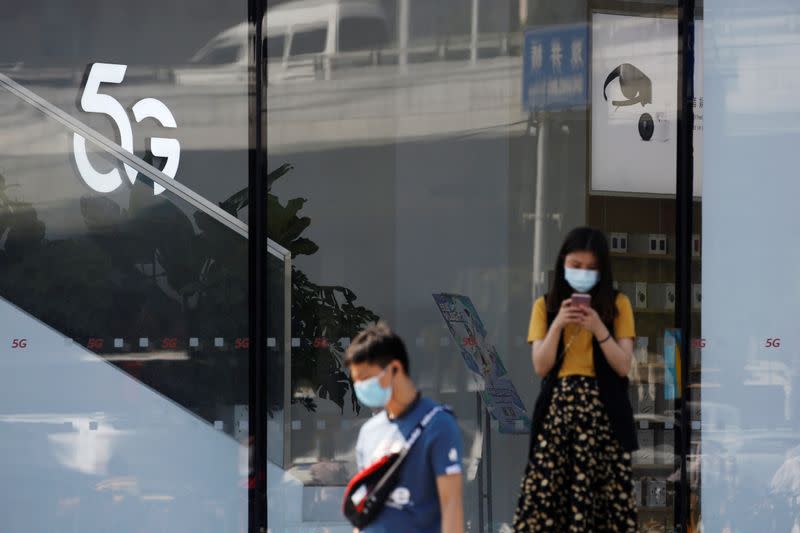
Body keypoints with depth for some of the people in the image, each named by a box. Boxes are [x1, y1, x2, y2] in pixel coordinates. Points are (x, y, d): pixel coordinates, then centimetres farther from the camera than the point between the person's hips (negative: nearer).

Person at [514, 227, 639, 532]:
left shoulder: (617, 305, 6)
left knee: (603, 492, -9)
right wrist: (557, 325, -12)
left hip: (602, 411, -1)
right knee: (546, 489, -9)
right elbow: (541, 367, 1)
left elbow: (623, 367, -1)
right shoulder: (545, 306, 9)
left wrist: (599, 329, -14)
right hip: (557, 409, 1)